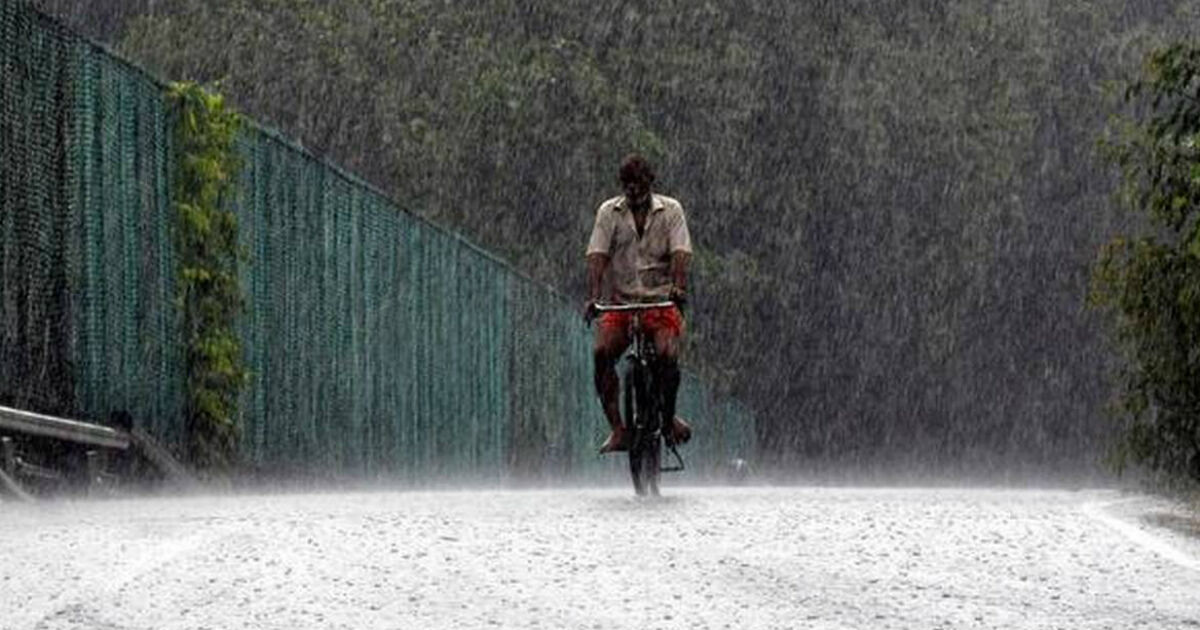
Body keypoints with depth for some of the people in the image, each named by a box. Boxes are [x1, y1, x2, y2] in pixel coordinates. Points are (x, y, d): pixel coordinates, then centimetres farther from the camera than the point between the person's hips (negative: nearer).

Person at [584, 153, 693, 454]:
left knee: (667, 354, -27)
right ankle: (616, 428, -19)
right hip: (620, 301, 1)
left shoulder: (670, 210, 2)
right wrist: (593, 297, -23)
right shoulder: (609, 212, 4)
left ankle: (668, 415, 1)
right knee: (602, 352, -25)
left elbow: (680, 253, -10)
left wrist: (679, 288, -30)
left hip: (661, 301, -1)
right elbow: (597, 256, -7)